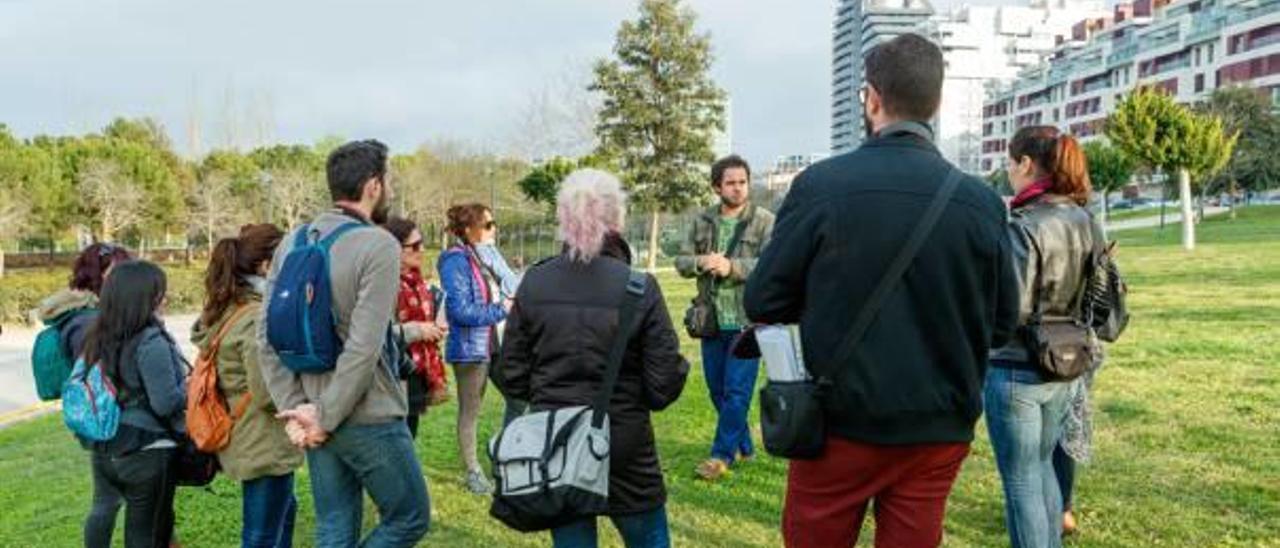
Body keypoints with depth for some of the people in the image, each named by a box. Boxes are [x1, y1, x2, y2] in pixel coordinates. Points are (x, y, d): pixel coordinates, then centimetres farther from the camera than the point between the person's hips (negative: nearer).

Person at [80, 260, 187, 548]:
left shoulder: (99, 336, 3)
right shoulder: (151, 341, -21)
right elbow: (166, 403, -20)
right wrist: (191, 385, -3)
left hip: (105, 446, 7)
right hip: (146, 450, -7)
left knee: (103, 507, 23)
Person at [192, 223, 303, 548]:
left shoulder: (228, 309, 7)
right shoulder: (258, 316, -23)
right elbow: (268, 391, -26)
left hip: (245, 437, 10)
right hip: (264, 444, -10)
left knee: (284, 509, 28)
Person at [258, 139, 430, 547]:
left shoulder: (292, 244, 6)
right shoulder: (379, 245, -15)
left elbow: (267, 337, 2)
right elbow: (364, 347, -22)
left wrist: (294, 408, 0)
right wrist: (326, 416, -14)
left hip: (315, 417, 7)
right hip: (370, 419, -7)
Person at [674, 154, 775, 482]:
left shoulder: (765, 222, -5)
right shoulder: (702, 222, 9)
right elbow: (681, 262, 8)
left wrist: (732, 266, -25)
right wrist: (701, 262, -14)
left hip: (748, 321, -5)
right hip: (713, 320, 5)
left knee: (737, 391, -3)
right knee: (718, 390, 14)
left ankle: (722, 455, 7)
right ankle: (743, 446, 31)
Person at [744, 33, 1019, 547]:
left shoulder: (821, 185, -13)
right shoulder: (981, 201, -5)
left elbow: (763, 302, -9)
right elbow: (1002, 324, 3)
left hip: (841, 423, -2)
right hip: (938, 430, 3)